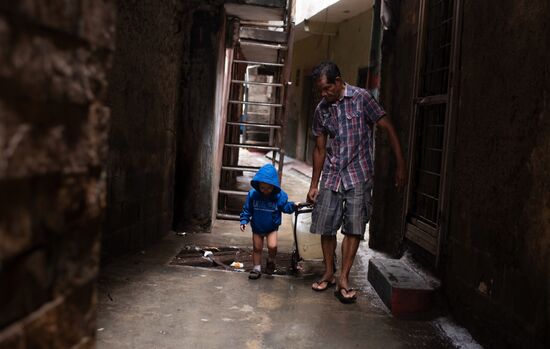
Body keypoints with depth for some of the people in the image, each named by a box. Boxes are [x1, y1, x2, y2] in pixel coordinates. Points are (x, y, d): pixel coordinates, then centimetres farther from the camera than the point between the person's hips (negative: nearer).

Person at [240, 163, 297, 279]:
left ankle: (271, 261, 13)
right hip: (257, 228, 2)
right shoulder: (253, 194, -13)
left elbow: (285, 207, -5)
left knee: (272, 246, -17)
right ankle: (257, 268, 24)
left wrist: (293, 206, -23)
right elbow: (247, 209, -3)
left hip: (272, 228, -1)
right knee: (257, 248, 8)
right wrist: (244, 221, -10)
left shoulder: (279, 196, -15)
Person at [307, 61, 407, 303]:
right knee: (326, 227, 4)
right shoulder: (321, 109, 7)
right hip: (331, 175, 4)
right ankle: (329, 274, 21)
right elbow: (320, 149, 12)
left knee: (354, 228, -4)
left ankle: (343, 280, 3)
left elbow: (387, 128, -8)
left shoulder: (361, 98, -7)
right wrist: (313, 185, 12)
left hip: (358, 175, -4)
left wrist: (401, 165, -13)